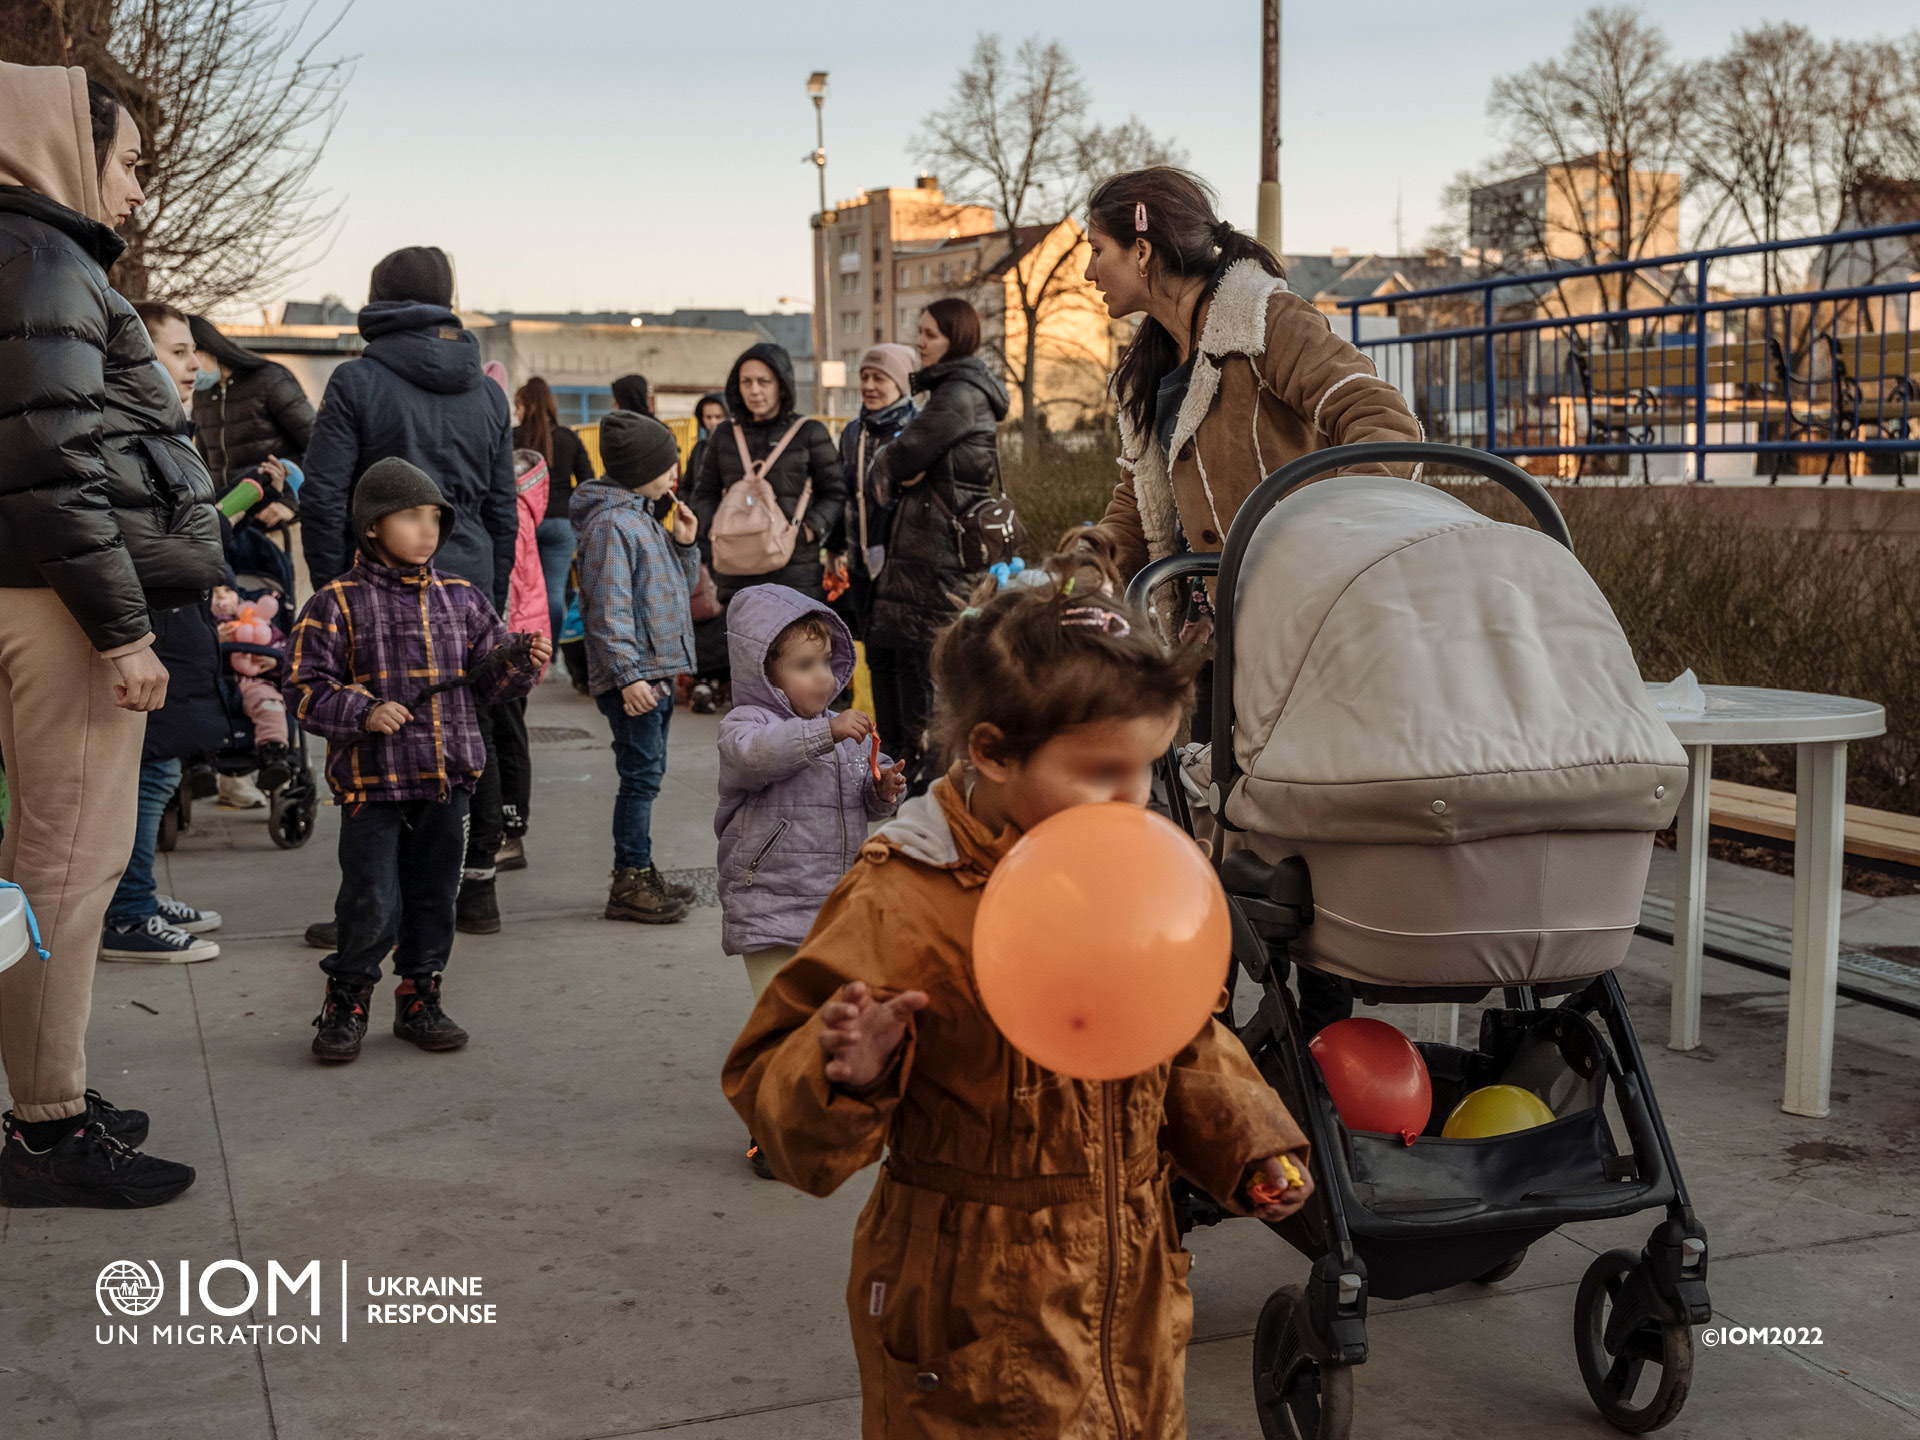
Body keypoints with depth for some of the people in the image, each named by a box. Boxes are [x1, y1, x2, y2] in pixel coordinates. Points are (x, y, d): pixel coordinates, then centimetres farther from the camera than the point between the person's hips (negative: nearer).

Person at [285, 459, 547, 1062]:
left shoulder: (462, 600, 10)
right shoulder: (336, 604, -4)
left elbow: (488, 678, 14)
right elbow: (306, 688, -5)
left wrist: (522, 662, -5)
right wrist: (362, 712, -19)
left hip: (447, 778, 4)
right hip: (372, 780, -4)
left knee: (434, 894, 11)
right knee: (373, 903, -5)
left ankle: (419, 998, 26)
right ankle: (346, 1001, 16)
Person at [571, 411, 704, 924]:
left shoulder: (646, 518, 16)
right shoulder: (611, 524, -14)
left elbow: (679, 585, 24)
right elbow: (609, 607, -21)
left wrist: (684, 544, 7)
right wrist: (627, 675, -25)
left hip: (659, 670, 10)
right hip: (634, 676, -10)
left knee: (647, 774, 15)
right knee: (641, 774, -8)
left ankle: (640, 872, 24)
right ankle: (630, 883, -1)